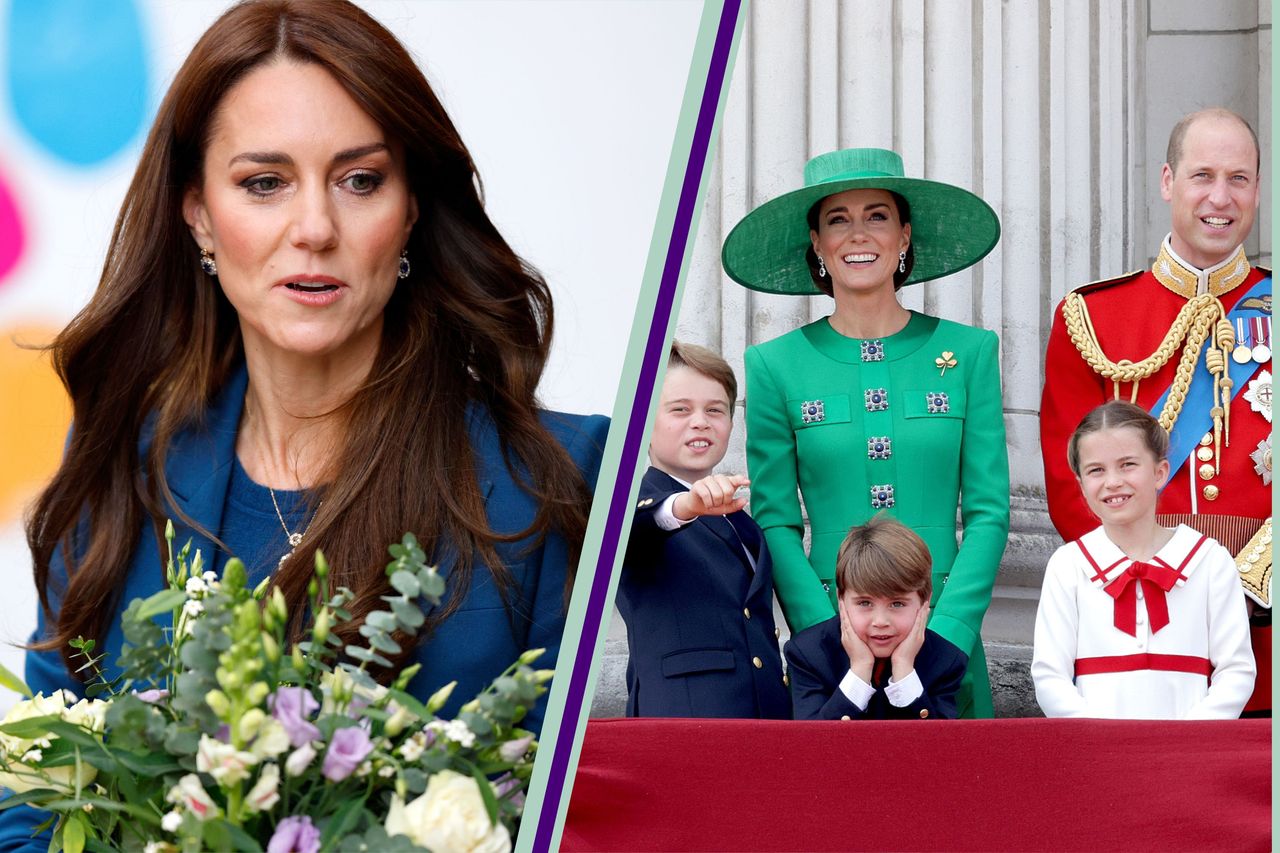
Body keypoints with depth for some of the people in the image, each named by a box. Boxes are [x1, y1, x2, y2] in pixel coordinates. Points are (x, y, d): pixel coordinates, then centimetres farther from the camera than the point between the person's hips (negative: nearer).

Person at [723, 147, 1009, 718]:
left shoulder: (969, 352, 5)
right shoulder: (776, 366, 3)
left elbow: (988, 512, 1)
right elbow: (774, 524, 0)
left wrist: (943, 638, -11)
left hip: (948, 633, 1)